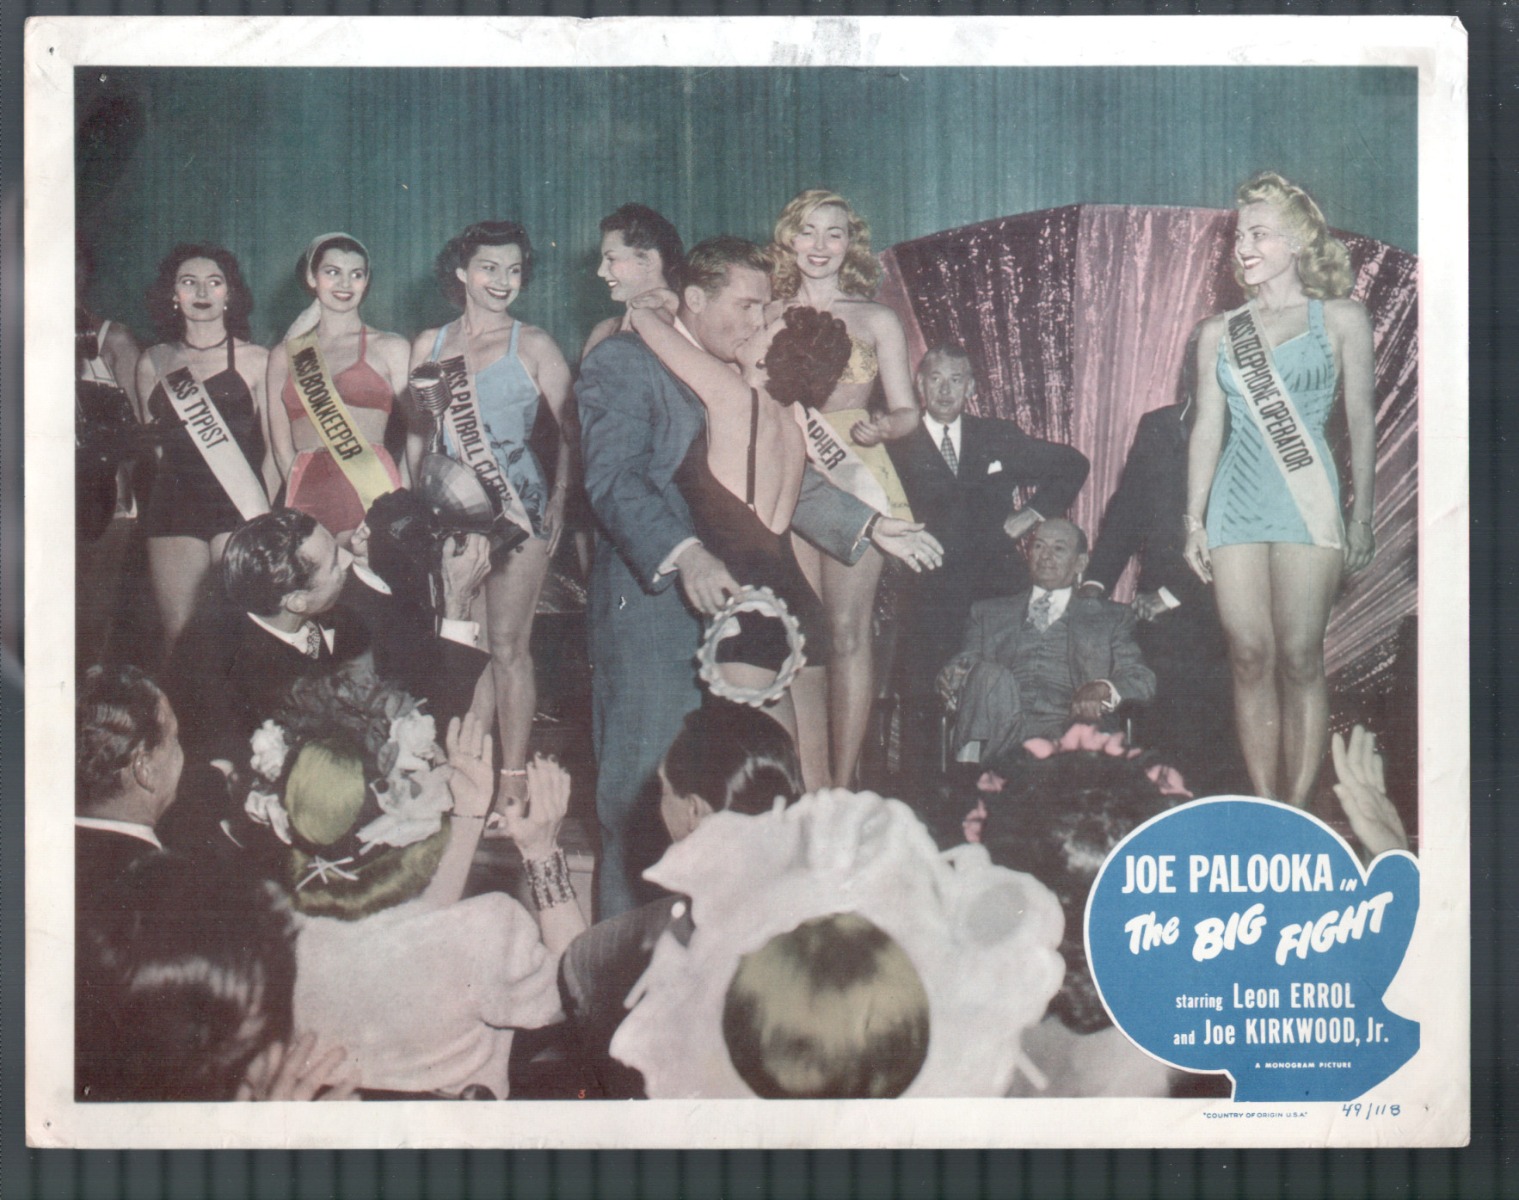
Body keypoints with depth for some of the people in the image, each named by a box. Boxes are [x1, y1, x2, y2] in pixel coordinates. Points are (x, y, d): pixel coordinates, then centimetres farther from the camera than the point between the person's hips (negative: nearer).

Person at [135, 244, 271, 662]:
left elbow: (275, 446, 5)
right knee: (178, 632, -4)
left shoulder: (256, 360, 7)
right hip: (174, 502, 3)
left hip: (239, 505, -3)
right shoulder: (155, 362, 15)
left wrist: (269, 517, -3)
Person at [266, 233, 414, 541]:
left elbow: (417, 430, 4)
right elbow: (281, 446, 14)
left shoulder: (390, 348, 11)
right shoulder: (284, 356, 17)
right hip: (307, 493, 2)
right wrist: (300, 494, -1)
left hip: (372, 492, -2)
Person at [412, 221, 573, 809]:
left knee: (507, 646, -3)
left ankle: (513, 777, 2)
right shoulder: (429, 344, 13)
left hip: (517, 509, -3)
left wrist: (559, 500, -10)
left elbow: (571, 429, 1)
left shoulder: (532, 345, 3)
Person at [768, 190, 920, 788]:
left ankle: (842, 786, -3)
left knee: (848, 632, -6)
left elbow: (907, 410, 9)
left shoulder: (876, 321, 10)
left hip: (854, 478, -1)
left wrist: (881, 427, -12)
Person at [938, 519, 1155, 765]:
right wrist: (953, 681, -10)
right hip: (1001, 727, 2)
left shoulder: (1112, 617, 25)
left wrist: (1104, 690, -14)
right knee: (988, 673, -32)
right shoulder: (989, 613, 31)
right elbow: (965, 664, 19)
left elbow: (1141, 680, 12)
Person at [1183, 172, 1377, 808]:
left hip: (1307, 502, -3)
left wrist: (1361, 514, 0)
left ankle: (1299, 811, -1)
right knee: (1250, 657, -1)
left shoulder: (1342, 319, 5)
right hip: (1235, 500, 3)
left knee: (1299, 658, -6)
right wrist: (1193, 522, 9)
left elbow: (1361, 422, 5)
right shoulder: (1218, 332, 13)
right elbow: (1207, 429, 13)